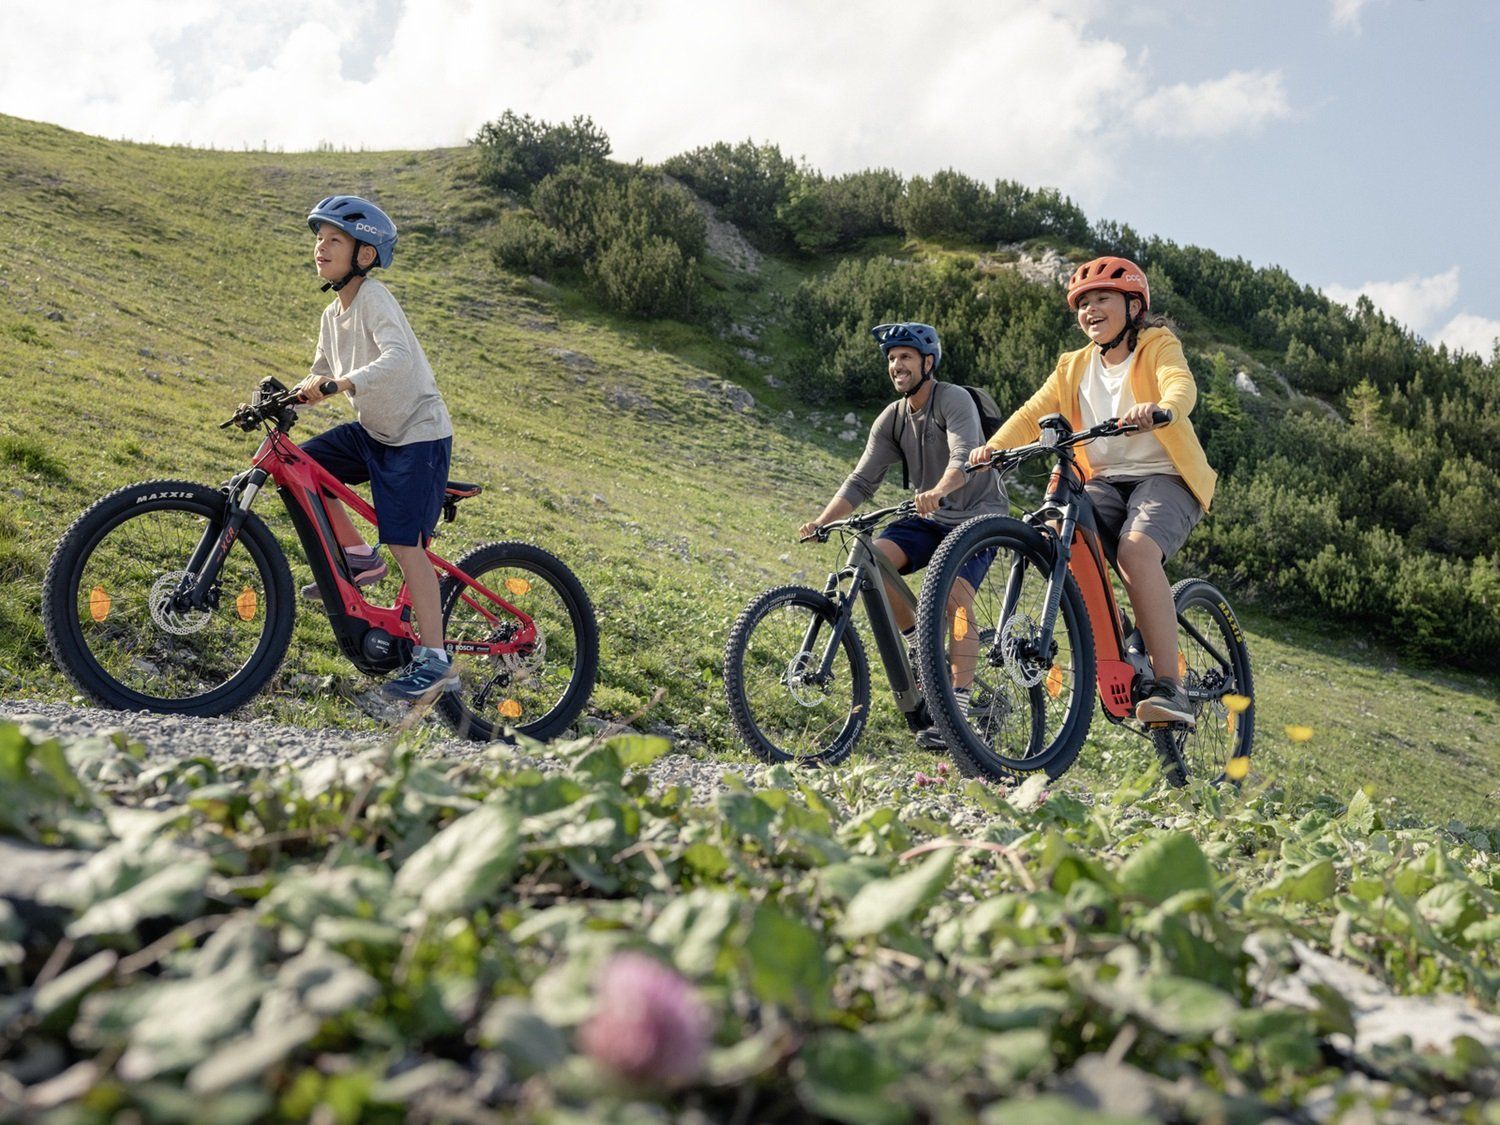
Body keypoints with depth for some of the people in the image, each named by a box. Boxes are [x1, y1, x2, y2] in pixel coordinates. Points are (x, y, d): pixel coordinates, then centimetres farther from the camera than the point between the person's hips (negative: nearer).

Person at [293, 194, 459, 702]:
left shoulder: (373, 298, -18)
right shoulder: (333, 314, 8)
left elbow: (398, 358, -34)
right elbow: (319, 377, 14)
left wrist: (340, 384, -43)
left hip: (418, 433, -8)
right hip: (373, 430, 8)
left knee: (406, 544, -11)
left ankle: (434, 660, -4)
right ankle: (357, 556, 9)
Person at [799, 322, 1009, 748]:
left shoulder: (954, 400, -15)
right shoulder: (891, 419, 3)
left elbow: (965, 456, -33)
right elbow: (862, 480, -3)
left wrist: (938, 491, -54)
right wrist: (822, 520, -18)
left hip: (978, 515, -6)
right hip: (930, 518, 6)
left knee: (955, 599, -24)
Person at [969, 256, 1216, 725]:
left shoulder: (1157, 345, 1)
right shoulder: (1074, 366, 17)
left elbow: (1182, 386, -21)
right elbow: (1034, 412, 4)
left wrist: (1161, 410, -45)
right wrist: (994, 446, -16)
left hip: (1163, 478, -4)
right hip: (1105, 481, 5)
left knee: (1136, 551, -34)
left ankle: (1170, 688, -32)